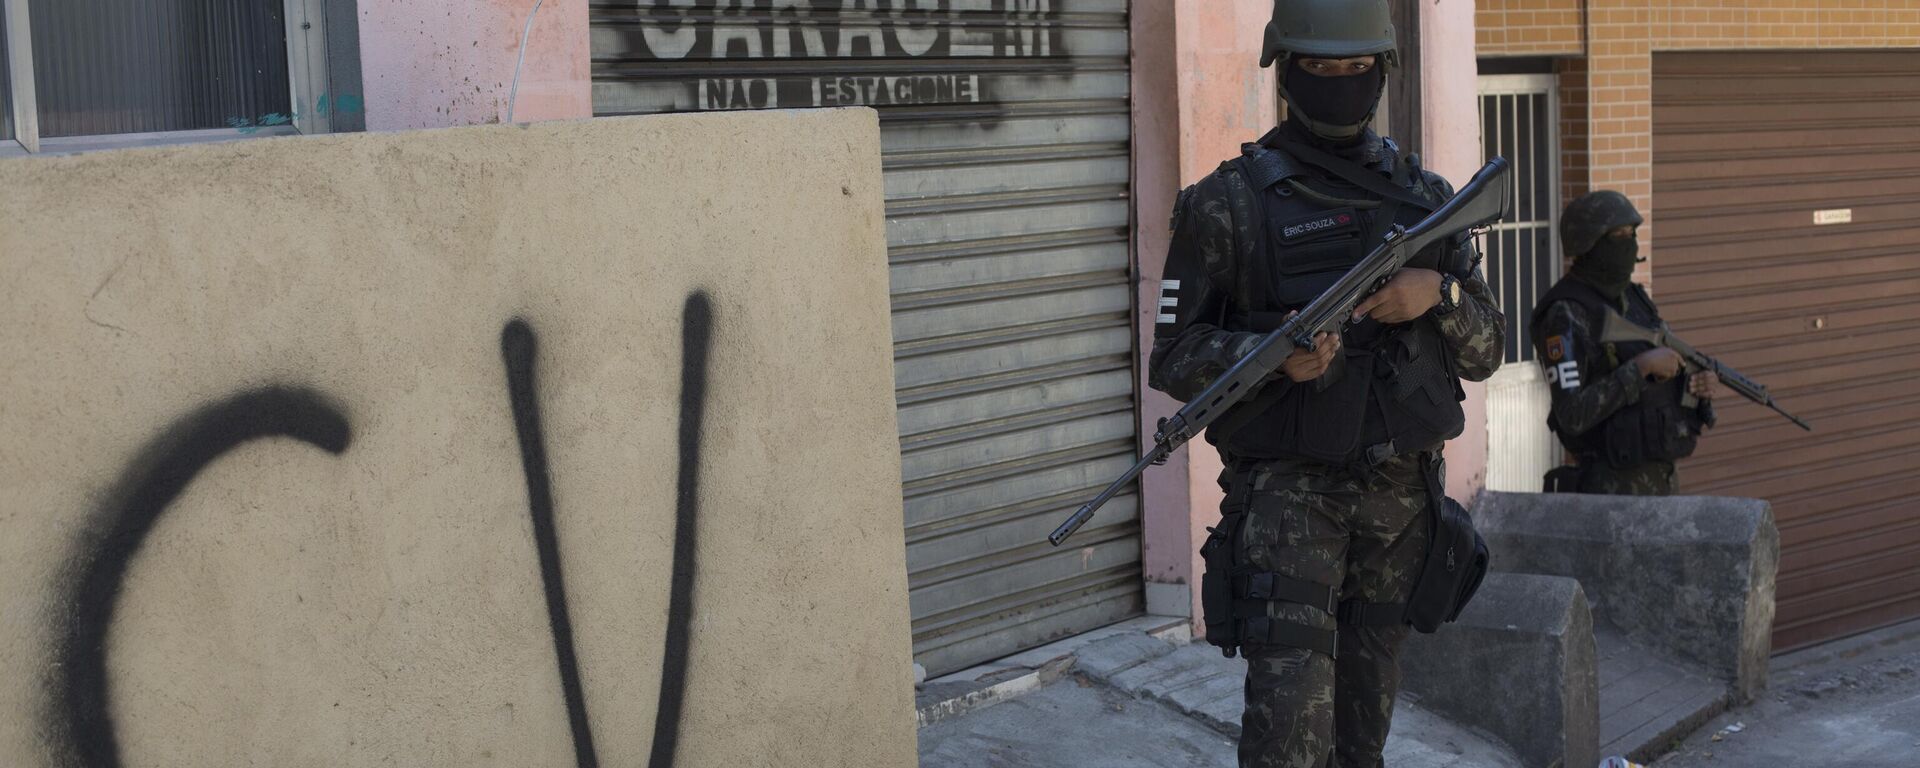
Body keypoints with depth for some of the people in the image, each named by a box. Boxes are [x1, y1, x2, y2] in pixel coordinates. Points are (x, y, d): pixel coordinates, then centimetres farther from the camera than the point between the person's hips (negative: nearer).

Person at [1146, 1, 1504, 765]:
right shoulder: (1230, 203, -5)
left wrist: (1440, 293, -11)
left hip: (1401, 487, 5)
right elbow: (1173, 358, -4)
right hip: (1288, 489, -4)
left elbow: (1485, 351, 10)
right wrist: (1275, 356, -22)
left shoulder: (1427, 197, 8)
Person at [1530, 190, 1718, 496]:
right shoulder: (1566, 314, -16)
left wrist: (1696, 384, -4)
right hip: (1613, 485, -8)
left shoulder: (1631, 297, 10)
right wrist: (1642, 366, -22)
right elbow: (1571, 415, -23)